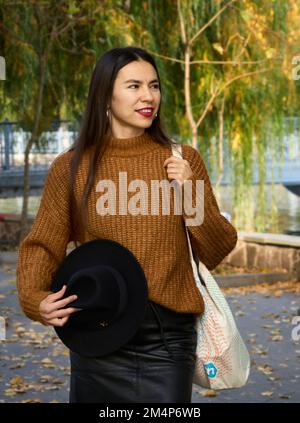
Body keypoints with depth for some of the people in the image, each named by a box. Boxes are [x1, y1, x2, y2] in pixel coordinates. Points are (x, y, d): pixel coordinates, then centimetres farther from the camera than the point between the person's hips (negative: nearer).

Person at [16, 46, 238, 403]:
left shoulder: (183, 160, 2)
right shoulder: (72, 167, -1)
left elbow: (215, 252, 4)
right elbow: (42, 246, 2)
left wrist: (191, 192, -11)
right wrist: (35, 299, -17)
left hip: (168, 337, 0)